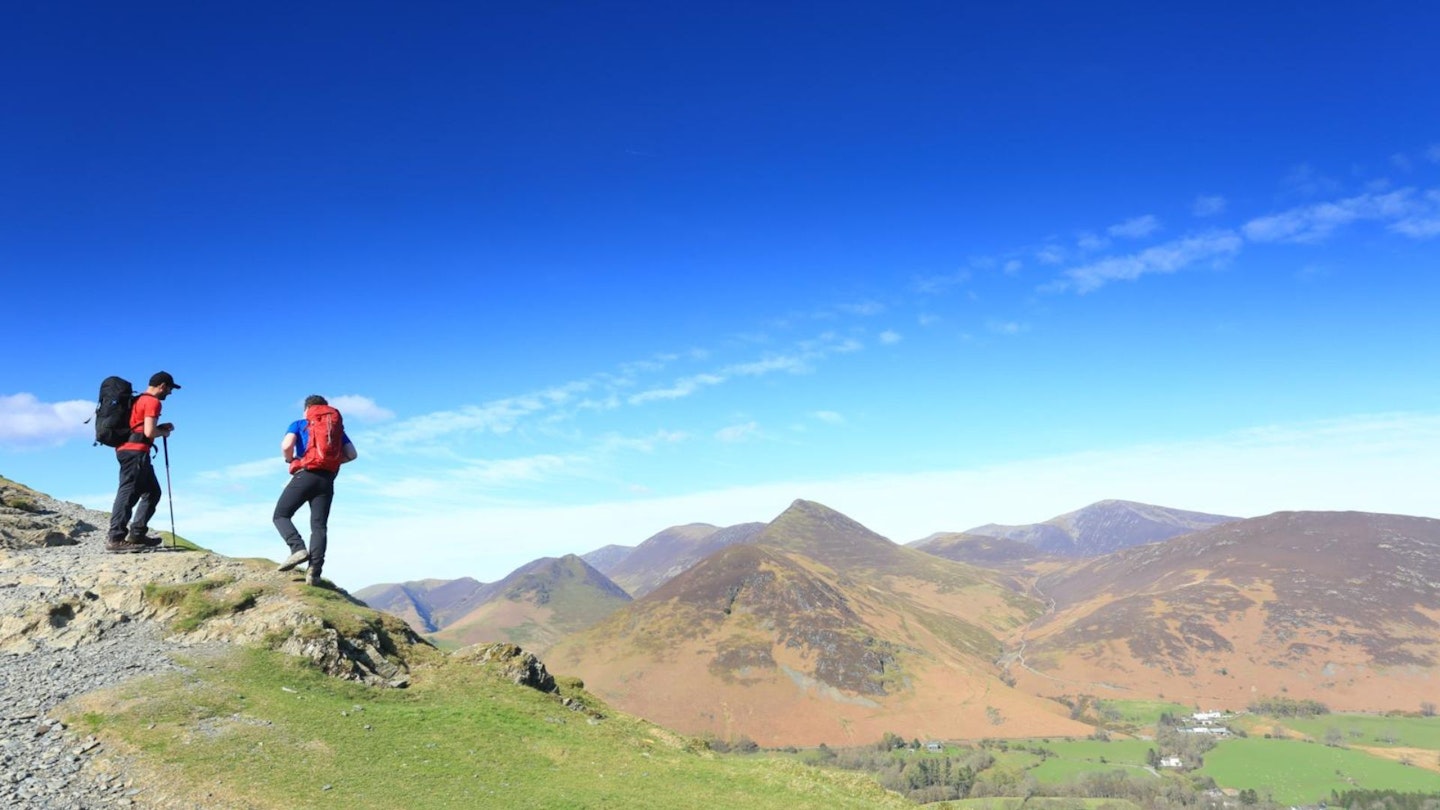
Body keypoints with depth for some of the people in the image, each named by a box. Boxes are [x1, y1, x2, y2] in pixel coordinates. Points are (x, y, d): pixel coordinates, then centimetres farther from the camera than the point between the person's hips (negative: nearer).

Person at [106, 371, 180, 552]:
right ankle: (115, 538, -16)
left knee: (152, 491, 14)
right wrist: (164, 432, 1)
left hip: (128, 450, 10)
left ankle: (137, 534, 11)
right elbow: (149, 432, -18)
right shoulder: (153, 402, -8)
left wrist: (160, 428, 18)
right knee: (128, 493, -13)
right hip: (136, 451, -10)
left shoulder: (140, 400, 22)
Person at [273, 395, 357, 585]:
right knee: (319, 525, 0)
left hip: (305, 475, -3)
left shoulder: (299, 424, 11)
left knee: (281, 515, 7)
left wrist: (290, 460, 11)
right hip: (327, 480, 3)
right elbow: (352, 454, 10)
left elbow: (286, 445, -8)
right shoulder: (337, 427, 20)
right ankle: (314, 569, -16)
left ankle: (298, 548, -18)